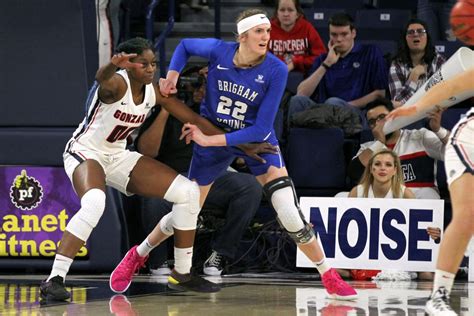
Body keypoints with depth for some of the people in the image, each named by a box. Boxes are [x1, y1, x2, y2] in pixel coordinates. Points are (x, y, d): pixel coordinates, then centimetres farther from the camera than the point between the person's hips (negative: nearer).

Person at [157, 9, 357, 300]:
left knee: (290, 215, -14)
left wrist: (210, 140, -26)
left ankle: (329, 277, 1)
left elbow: (261, 129, -23)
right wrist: (172, 76, -11)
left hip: (256, 140, -1)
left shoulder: (276, 70, -24)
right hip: (210, 137, 1)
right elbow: (185, 46, 6)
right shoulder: (218, 51, -18)